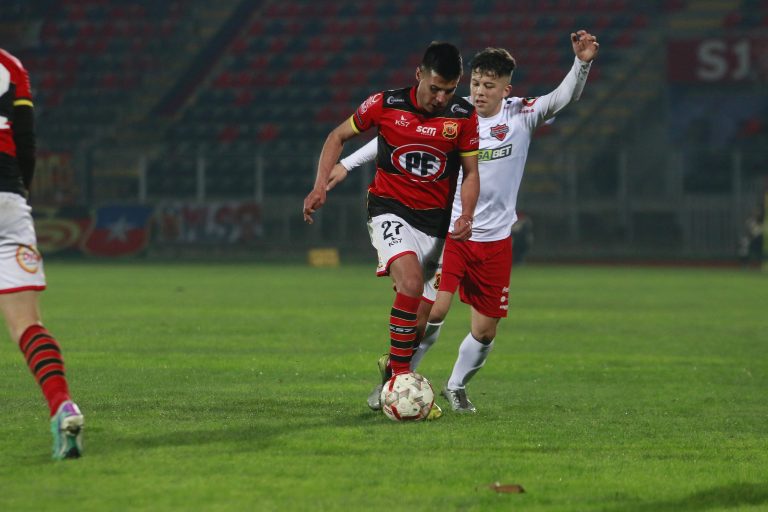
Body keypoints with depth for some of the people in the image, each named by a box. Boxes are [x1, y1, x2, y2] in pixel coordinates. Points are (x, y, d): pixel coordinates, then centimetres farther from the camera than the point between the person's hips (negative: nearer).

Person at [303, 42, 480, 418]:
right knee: (411, 283, -29)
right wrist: (321, 185, -5)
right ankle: (400, 376, -22)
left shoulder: (464, 116, -3)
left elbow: (471, 173, 6)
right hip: (390, 209, -3)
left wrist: (466, 216, -12)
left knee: (420, 319, 5)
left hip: (436, 221, 3)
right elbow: (339, 136, 7)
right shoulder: (386, 105, -8)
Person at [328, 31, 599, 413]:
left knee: (485, 331, 6)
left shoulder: (521, 116, -3)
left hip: (495, 241, 2)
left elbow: (565, 97, -15)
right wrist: (347, 163, -4)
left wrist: (582, 63, -33)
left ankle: (456, 387, 31)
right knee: (433, 310, -19)